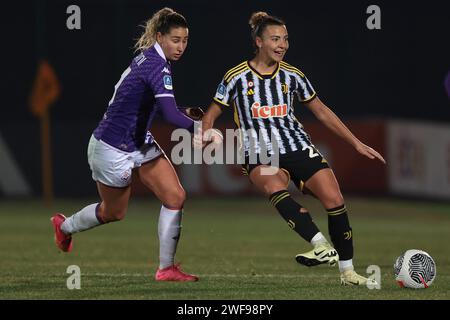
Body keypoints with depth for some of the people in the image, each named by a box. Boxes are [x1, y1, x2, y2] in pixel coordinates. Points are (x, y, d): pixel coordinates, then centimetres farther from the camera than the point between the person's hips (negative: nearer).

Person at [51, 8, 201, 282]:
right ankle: (64, 226, 44)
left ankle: (166, 268, 1)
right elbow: (170, 113, -40)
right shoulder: (157, 66, -27)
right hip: (113, 148, -8)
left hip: (140, 143, 8)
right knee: (114, 213, 14)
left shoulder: (148, 58, 1)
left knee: (176, 197, -6)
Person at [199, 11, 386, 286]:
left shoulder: (292, 75, 8)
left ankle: (348, 272, -1)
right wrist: (204, 136, -16)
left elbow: (321, 111, 17)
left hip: (298, 148, 4)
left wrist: (356, 143, 15)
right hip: (260, 157, -4)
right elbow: (212, 114, 7)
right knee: (275, 186, -37)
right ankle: (323, 247, -48)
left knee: (334, 199, -13)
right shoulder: (237, 77, 0)